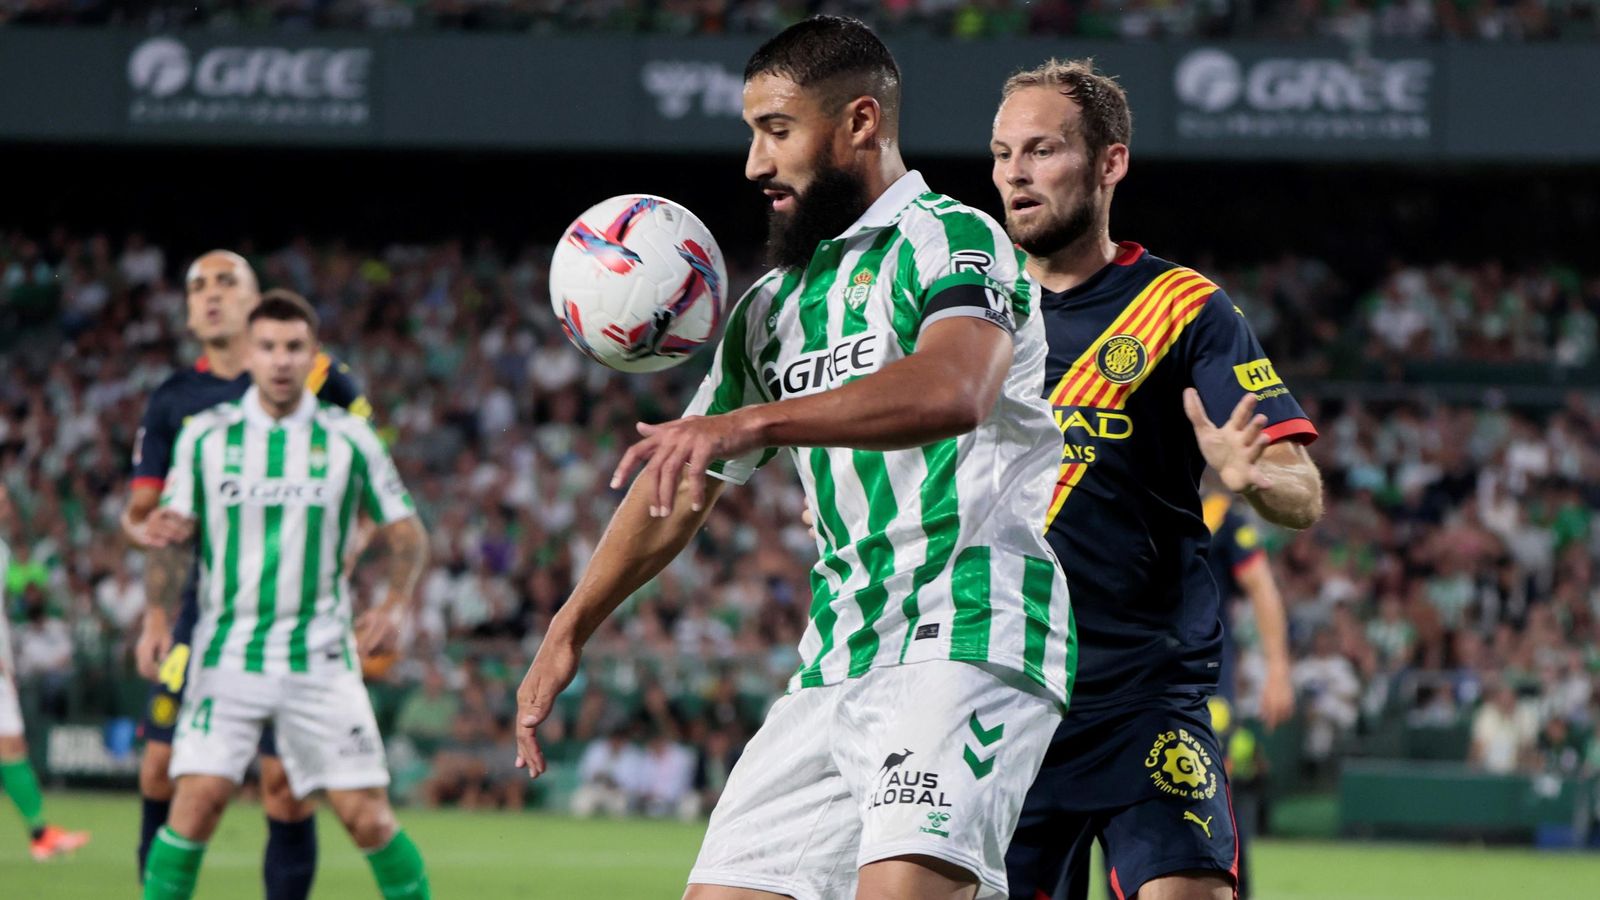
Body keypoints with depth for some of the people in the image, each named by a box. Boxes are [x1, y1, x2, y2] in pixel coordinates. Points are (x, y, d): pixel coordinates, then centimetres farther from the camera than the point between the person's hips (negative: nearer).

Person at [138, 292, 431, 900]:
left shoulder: (348, 439, 2)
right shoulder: (205, 435, 2)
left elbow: (406, 534, 9)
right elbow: (177, 538, 6)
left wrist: (395, 606, -9)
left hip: (321, 659, 0)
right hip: (227, 656, 0)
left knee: (367, 816, -5)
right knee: (198, 799, -15)